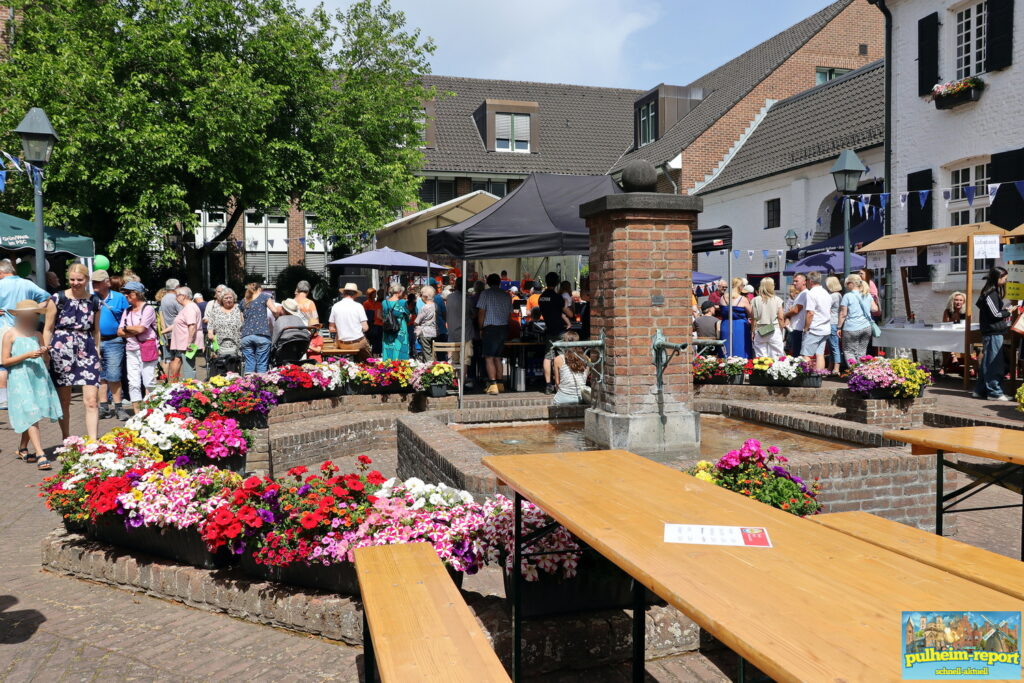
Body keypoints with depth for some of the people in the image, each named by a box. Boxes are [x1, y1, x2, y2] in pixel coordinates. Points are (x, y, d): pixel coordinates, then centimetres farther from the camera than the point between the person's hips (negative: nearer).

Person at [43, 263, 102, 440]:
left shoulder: (94, 301, 7)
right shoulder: (57, 299, 0)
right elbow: (48, 329, 3)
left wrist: (98, 354, 13)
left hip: (88, 352, 1)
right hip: (62, 352, -1)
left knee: (91, 401, -8)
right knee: (64, 402, 10)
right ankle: (66, 440, 25)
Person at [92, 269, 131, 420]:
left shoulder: (119, 298, 2)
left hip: (113, 342, -3)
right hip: (95, 342, 3)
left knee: (114, 376, -6)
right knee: (100, 376, 8)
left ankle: (118, 407, 4)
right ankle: (104, 407, 16)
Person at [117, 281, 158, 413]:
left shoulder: (148, 309, -3)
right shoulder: (127, 311, 17)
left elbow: (140, 329, -12)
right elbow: (120, 332, 10)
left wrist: (126, 328, 4)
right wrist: (134, 332, -5)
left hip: (147, 349, -6)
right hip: (131, 350, 6)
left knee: (148, 382, -4)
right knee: (133, 382, 1)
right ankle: (136, 412, 4)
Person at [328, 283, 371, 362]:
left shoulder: (335, 306, -1)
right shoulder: (358, 306, -8)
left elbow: (332, 329, 5)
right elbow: (365, 328, -9)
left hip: (342, 344, 2)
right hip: (358, 343, -2)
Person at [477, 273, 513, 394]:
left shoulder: (485, 293, -3)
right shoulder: (506, 295, 12)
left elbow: (481, 313, -5)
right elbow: (509, 314, 12)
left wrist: (481, 329, 3)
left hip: (490, 327, -5)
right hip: (504, 328, 5)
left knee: (489, 357, -4)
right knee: (498, 357, 15)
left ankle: (493, 385, -12)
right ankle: (499, 384, 16)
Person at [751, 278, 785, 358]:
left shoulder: (755, 300, -2)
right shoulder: (777, 300, -4)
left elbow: (753, 318, -1)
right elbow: (781, 318, -2)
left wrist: (753, 332, 7)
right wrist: (781, 331, 11)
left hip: (760, 331, 1)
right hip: (775, 330, 0)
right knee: (775, 357, 3)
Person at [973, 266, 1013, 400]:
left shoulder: (994, 292, 16)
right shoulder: (991, 294, -14)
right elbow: (995, 314, -16)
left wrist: (1006, 310, 5)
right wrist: (1008, 312, -2)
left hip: (994, 332, 10)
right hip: (993, 333, -10)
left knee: (987, 362, 13)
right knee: (994, 363, -5)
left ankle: (981, 390, 18)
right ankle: (995, 392, -1)